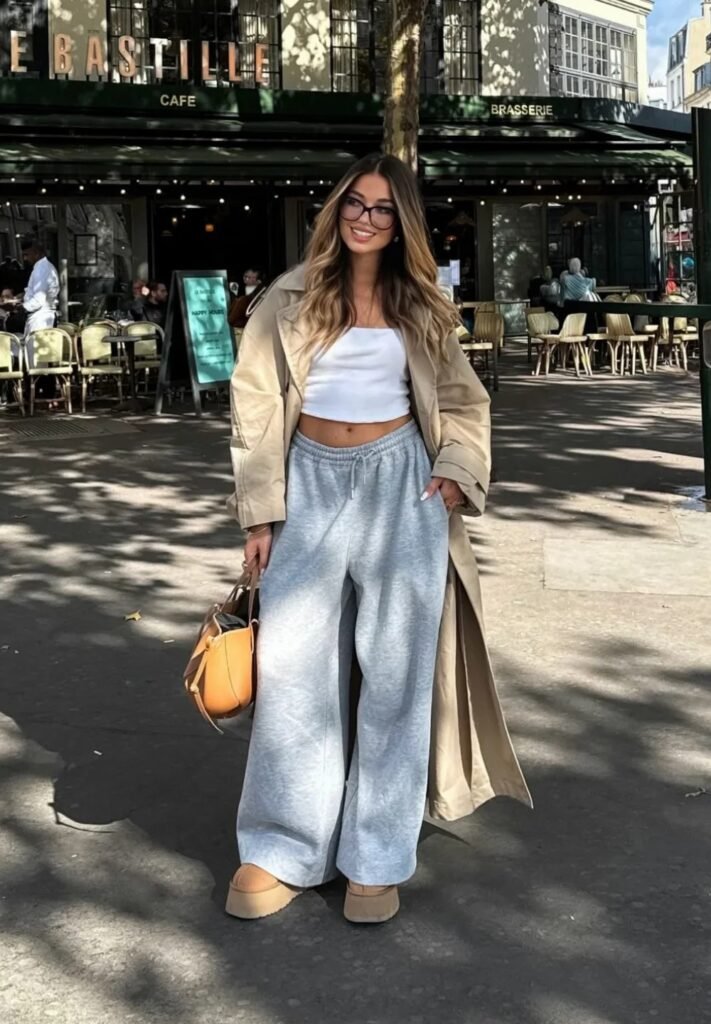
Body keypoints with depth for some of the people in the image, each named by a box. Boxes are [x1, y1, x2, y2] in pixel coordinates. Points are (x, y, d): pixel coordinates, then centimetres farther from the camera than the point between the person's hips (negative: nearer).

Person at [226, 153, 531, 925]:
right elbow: (257, 404, 1)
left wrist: (458, 472, -3)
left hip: (400, 483, 1)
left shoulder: (421, 307, 8)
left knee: (395, 666, 2)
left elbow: (463, 400, 15)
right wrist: (260, 512, -4)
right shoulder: (291, 298, 3)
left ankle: (377, 855, 13)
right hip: (312, 483, 0)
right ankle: (285, 850, 11)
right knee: (293, 664, -1)